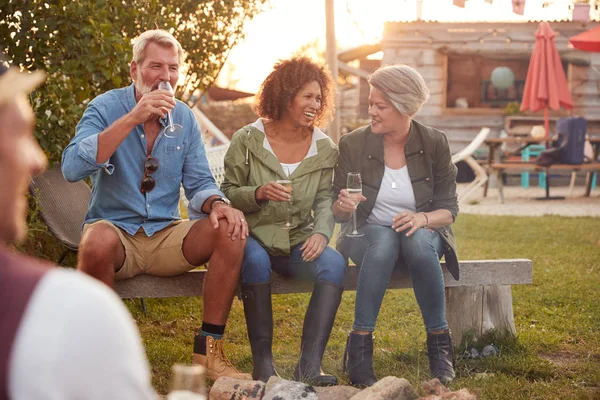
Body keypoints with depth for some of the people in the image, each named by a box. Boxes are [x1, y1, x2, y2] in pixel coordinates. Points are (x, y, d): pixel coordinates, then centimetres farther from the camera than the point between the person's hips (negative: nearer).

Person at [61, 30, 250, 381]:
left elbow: (200, 183, 9)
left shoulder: (184, 118, 7)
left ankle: (209, 349, -12)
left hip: (167, 235, 4)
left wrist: (218, 204, -17)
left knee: (231, 231, -21)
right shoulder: (106, 108, -6)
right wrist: (132, 119, -28)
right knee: (98, 241, -38)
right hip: (116, 230, -4)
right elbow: (72, 169, -22)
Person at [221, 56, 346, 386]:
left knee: (334, 264, -28)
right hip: (254, 236, -2)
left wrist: (321, 232, -18)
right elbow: (228, 194, 1)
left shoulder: (324, 149, 7)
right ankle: (263, 364, -27)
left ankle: (309, 365, -28)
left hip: (298, 243, 3)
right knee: (256, 261, -37)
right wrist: (258, 193, -20)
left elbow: (325, 200, 3)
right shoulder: (247, 140, -1)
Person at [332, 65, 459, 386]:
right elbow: (337, 212, 2)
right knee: (383, 241, -37)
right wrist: (343, 207, -23)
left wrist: (422, 218, -24)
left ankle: (439, 343, -24)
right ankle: (360, 346, -35)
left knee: (419, 243, -36)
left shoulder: (434, 144, -4)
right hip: (367, 235, 0)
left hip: (422, 232, 0)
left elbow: (449, 209, -2)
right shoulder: (352, 145, -5)